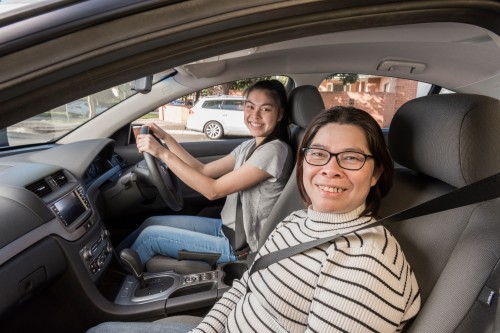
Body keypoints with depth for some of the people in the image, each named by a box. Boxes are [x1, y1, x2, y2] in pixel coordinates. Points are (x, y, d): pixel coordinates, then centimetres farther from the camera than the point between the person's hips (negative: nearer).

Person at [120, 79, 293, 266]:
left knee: (150, 235, -3)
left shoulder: (274, 151, -22)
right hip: (227, 227, 8)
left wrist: (163, 153, -24)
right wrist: (165, 138, 1)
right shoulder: (250, 146, 5)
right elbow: (204, 169, 7)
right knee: (151, 222, 8)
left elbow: (213, 190, -25)